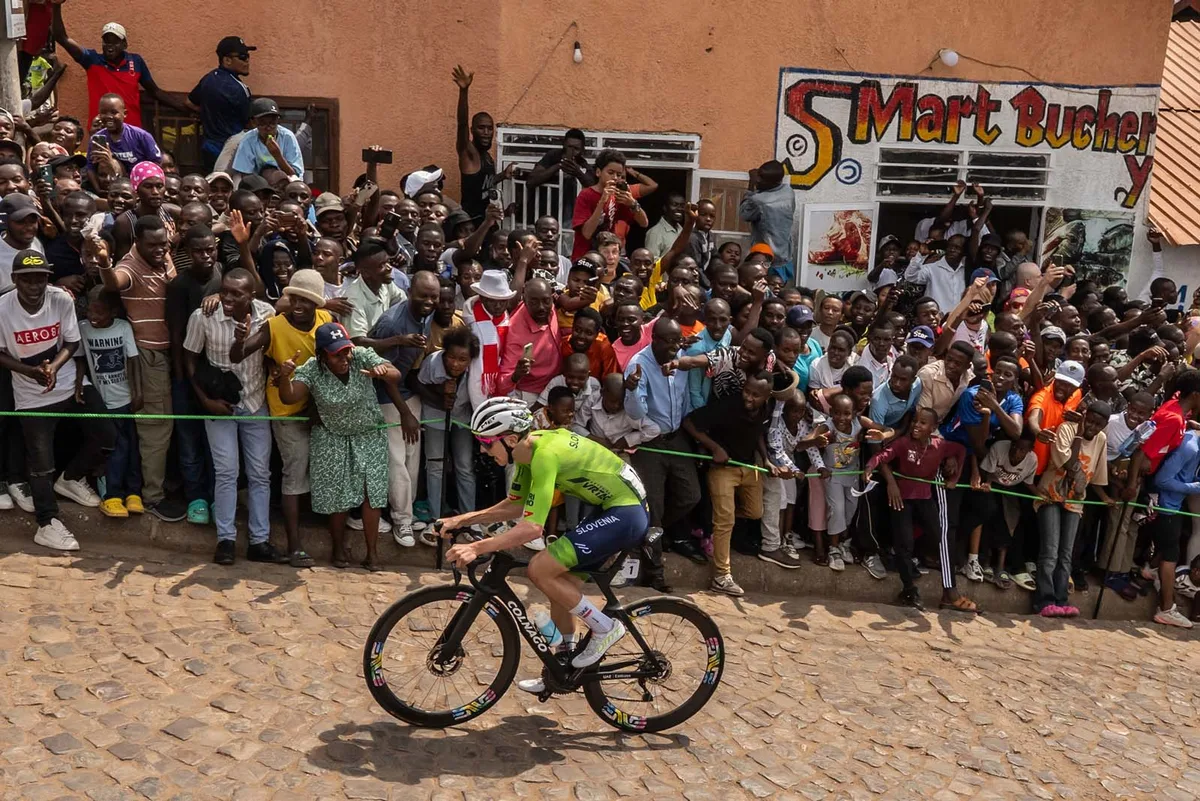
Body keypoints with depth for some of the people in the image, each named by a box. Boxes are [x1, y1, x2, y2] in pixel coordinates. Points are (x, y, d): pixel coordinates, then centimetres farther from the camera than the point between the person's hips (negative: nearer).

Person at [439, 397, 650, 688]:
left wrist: (476, 548, -31)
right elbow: (515, 506, 13)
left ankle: (604, 628, 0)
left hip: (626, 513, -10)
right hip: (610, 509, 10)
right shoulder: (529, 448, 4)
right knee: (560, 582, 13)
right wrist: (462, 519, 6)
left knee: (540, 569, -16)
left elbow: (533, 527, -29)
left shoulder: (544, 454, -24)